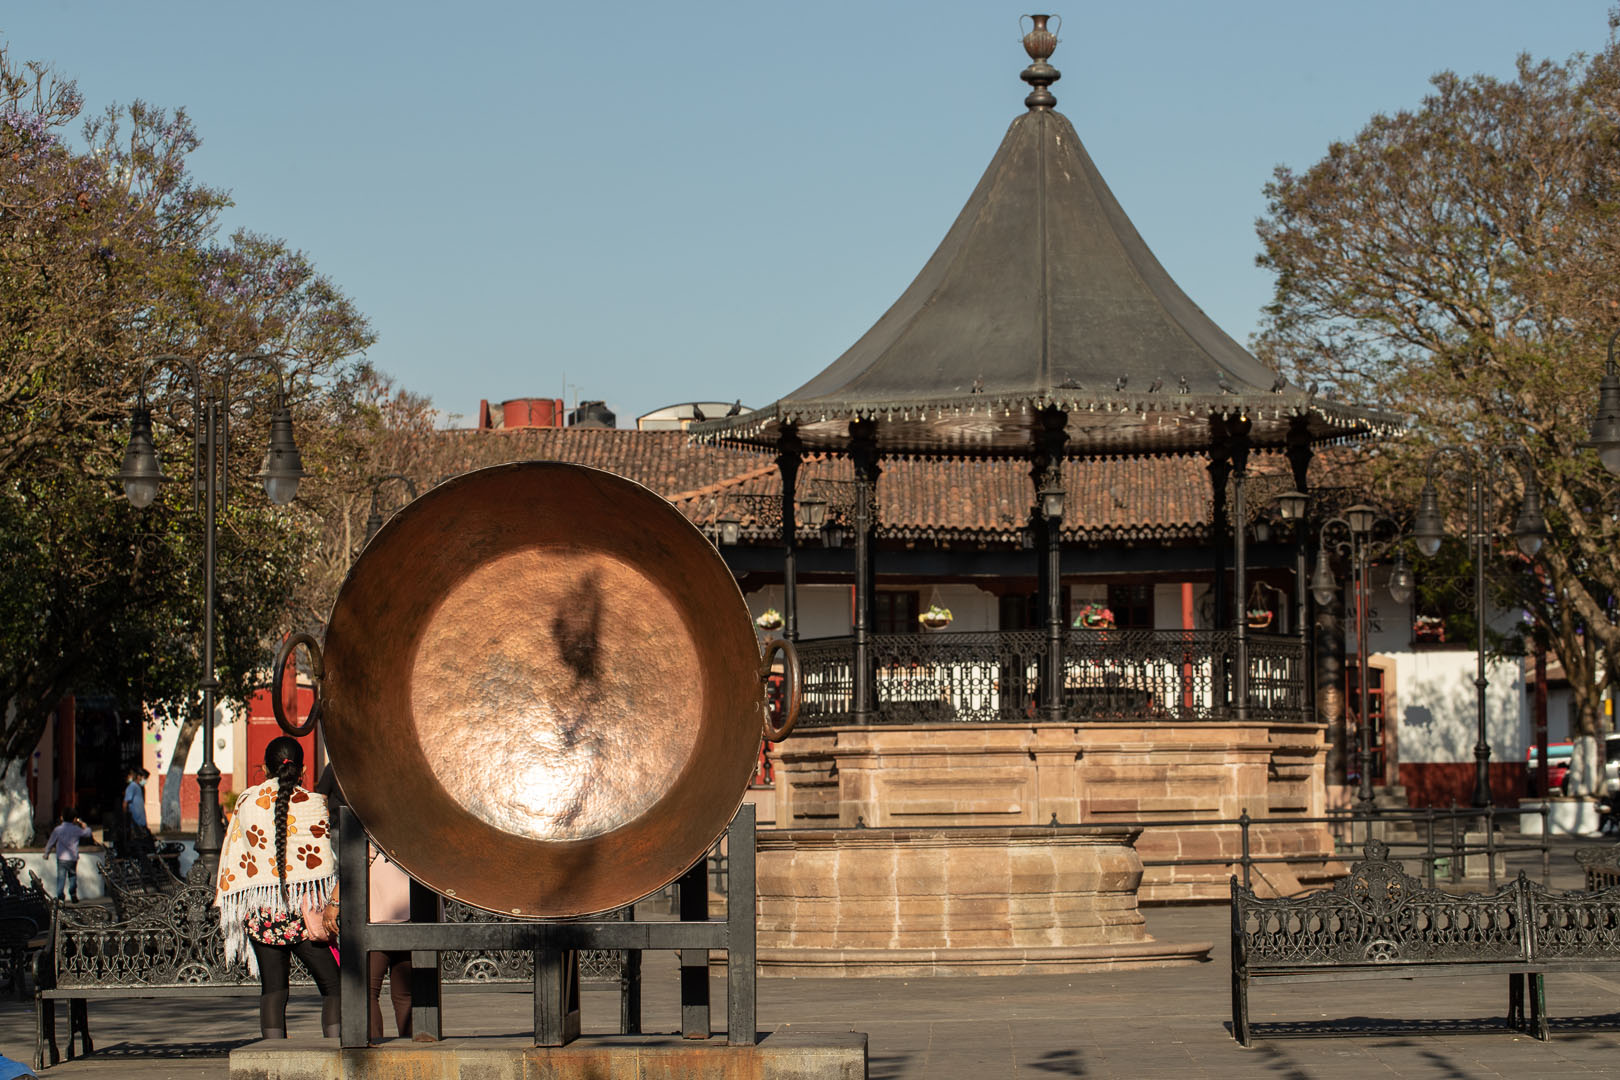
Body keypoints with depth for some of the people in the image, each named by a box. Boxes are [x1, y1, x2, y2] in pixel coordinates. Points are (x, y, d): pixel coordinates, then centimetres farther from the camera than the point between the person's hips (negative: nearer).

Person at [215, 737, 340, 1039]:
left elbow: (232, 857, 11)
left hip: (259, 911, 3)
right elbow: (325, 859, -6)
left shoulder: (246, 802, 6)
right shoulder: (313, 803, -3)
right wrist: (330, 911, -3)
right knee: (333, 986, 1)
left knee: (272, 988, 8)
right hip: (304, 909, -3)